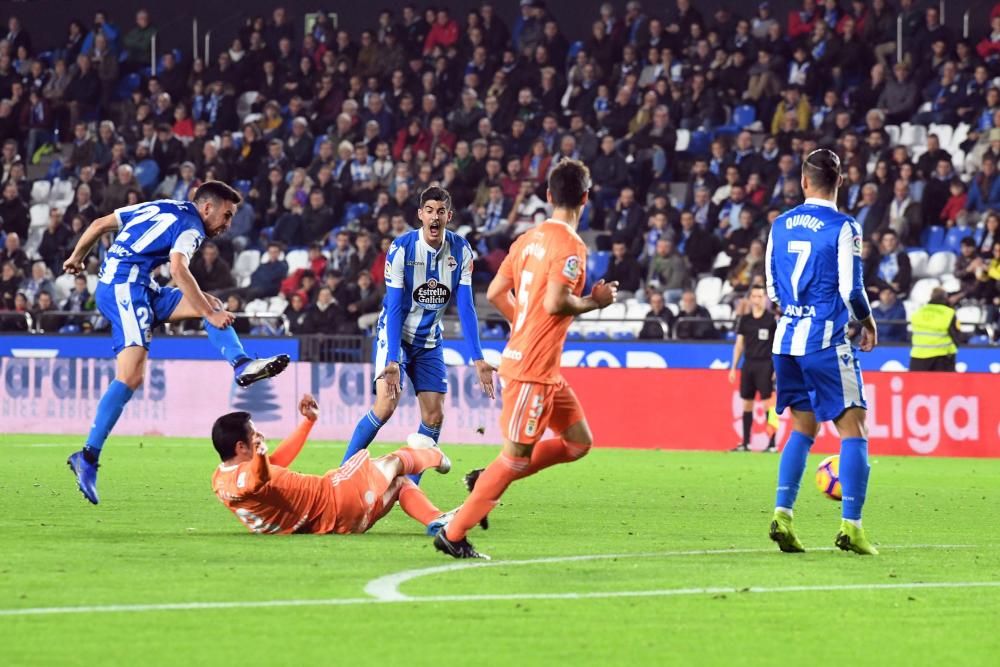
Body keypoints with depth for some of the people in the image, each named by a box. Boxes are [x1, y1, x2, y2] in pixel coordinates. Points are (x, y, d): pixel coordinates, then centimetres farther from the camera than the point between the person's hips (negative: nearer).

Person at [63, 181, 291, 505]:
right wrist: (209, 314, -21)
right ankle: (88, 457, -25)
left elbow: (99, 224, 24)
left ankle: (241, 365, -14)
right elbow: (178, 269, -22)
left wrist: (77, 257, 36)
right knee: (131, 376, -21)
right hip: (126, 286, -10)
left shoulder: (158, 208, 22)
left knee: (211, 304, 6)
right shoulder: (189, 226, -3)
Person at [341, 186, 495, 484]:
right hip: (394, 335, -4)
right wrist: (392, 360, -26)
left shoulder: (461, 251, -7)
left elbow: (466, 307, -5)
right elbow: (394, 306, -19)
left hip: (429, 342, 5)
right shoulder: (401, 248, -18)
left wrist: (478, 358, -11)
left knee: (434, 416, -5)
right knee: (386, 404, -21)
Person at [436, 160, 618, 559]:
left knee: (578, 442, 14)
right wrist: (595, 302, -9)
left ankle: (486, 481, 13)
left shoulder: (530, 239, 11)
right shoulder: (570, 245, -15)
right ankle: (453, 534, 0)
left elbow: (495, 293, 13)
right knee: (517, 458, -4)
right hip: (532, 369, -9)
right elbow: (555, 302, -24)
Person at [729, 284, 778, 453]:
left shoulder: (772, 319, -2)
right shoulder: (745, 320, 11)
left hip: (765, 365, -5)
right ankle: (745, 443, 12)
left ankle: (772, 443, -8)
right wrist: (733, 367, 10)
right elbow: (739, 344, 15)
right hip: (748, 364, 5)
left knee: (769, 402, -8)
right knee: (747, 403, 6)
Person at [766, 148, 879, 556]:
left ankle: (782, 515, 4)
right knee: (853, 430, 0)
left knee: (803, 428, 16)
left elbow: (771, 291, 13)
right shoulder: (843, 228, -9)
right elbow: (851, 290, -10)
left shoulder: (780, 226, 8)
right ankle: (850, 527, -9)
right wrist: (868, 322, 9)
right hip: (827, 341, -6)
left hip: (787, 339, 6)